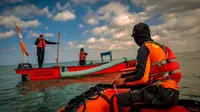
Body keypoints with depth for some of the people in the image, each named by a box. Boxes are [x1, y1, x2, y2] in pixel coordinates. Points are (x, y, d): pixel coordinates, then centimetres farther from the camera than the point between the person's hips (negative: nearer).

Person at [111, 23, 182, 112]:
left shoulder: (144, 48, -10)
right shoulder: (157, 46, 18)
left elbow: (142, 77, -19)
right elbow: (143, 71, 21)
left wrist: (124, 81, -1)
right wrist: (122, 76, 19)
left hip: (162, 94, -10)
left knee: (116, 99, -17)